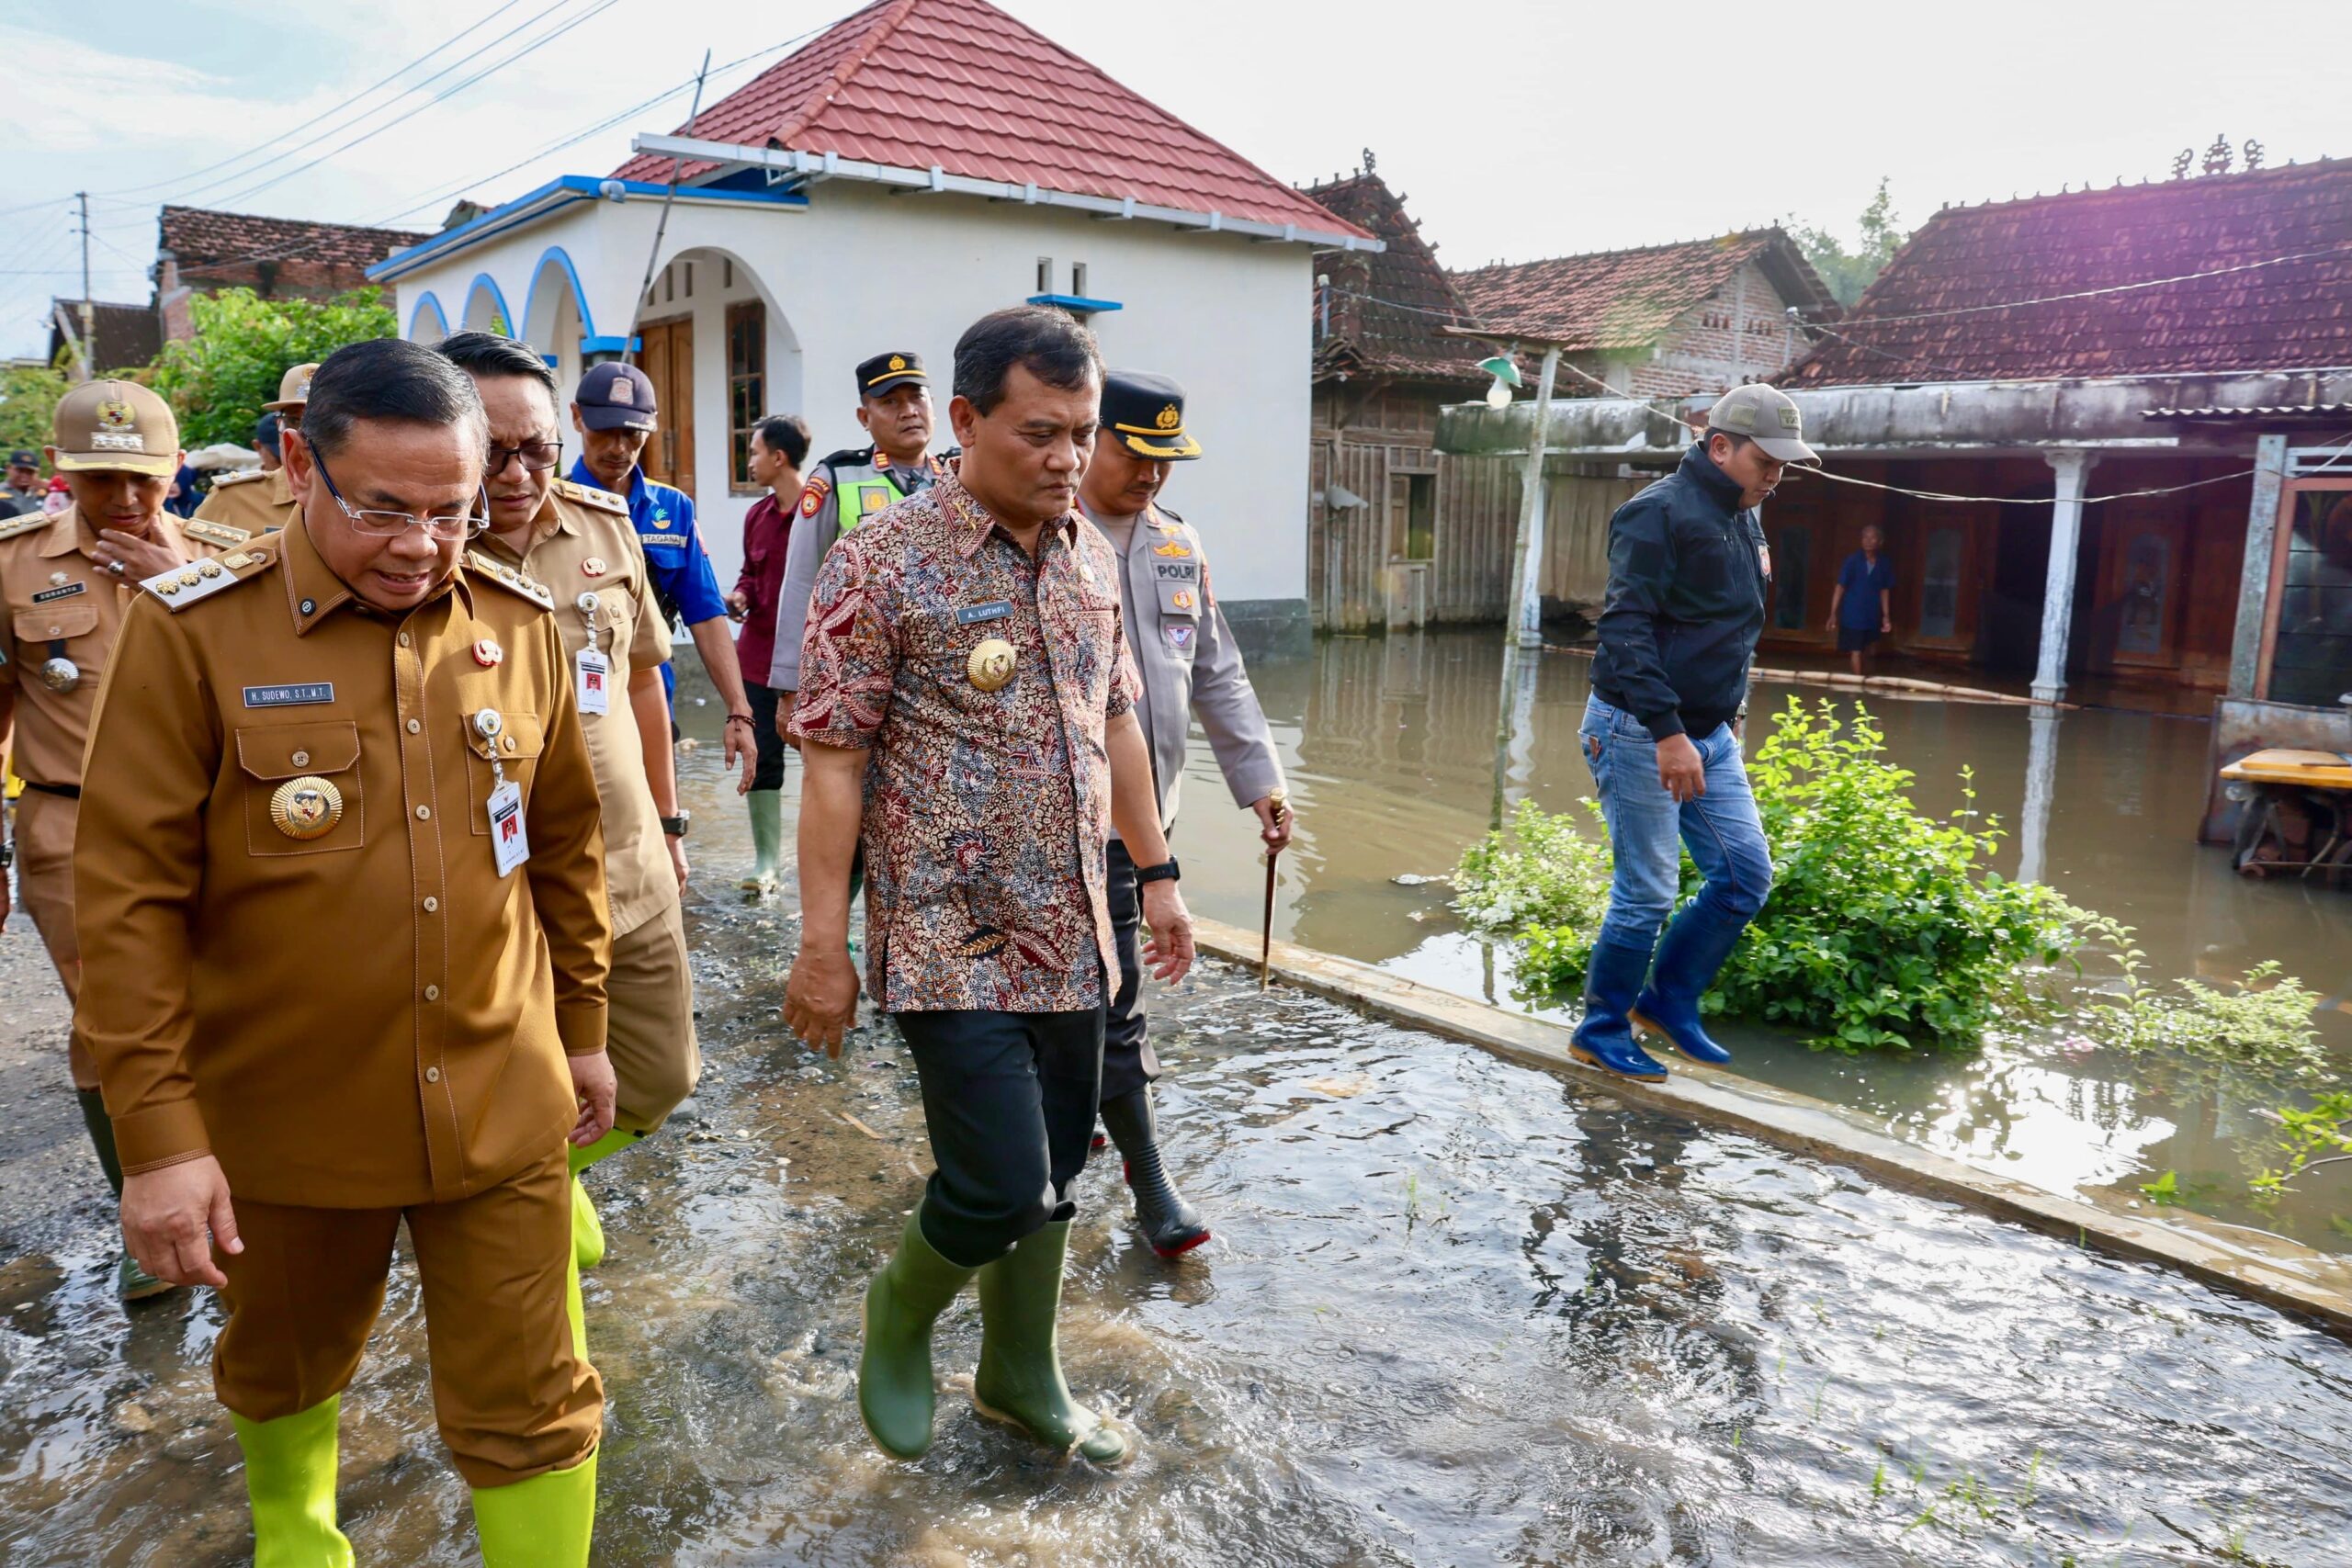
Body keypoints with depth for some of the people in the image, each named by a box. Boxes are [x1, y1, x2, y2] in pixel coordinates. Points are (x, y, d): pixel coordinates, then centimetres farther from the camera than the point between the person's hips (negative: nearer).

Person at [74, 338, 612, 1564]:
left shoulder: (517, 622, -2)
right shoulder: (192, 631, -11)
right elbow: (129, 898, -10)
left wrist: (582, 1029, 13)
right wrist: (158, 1131, -12)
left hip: (501, 1108, 1)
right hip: (289, 1119, 0)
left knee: (533, 1410, 7)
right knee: (283, 1370, 26)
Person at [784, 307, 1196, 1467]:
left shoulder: (1090, 556, 7)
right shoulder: (884, 562, -13)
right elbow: (833, 760, -12)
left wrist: (1155, 870, 15)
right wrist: (823, 946, -13)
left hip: (1072, 935, 6)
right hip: (951, 940, -6)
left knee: (1056, 1171, 15)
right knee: (1000, 1186, -6)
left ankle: (1021, 1376, 38)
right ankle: (900, 1315, 27)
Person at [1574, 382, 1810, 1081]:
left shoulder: (1744, 520, 14)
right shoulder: (1660, 513, -15)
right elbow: (1626, 630, -23)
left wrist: (1729, 719, 19)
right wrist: (1667, 733, -28)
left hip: (1709, 736, 9)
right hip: (1637, 734, -9)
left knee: (1747, 876, 7)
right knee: (1647, 893, -3)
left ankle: (1669, 1001, 25)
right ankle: (1602, 1031, 16)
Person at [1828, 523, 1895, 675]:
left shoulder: (1884, 563, 1)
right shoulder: (1853, 560, -10)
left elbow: (1885, 591, 9)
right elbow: (1840, 587, -10)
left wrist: (1886, 616, 7)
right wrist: (1833, 613, -14)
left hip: (1872, 616, 4)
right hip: (1853, 615, -4)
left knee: (1864, 650, 13)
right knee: (1856, 651, -4)